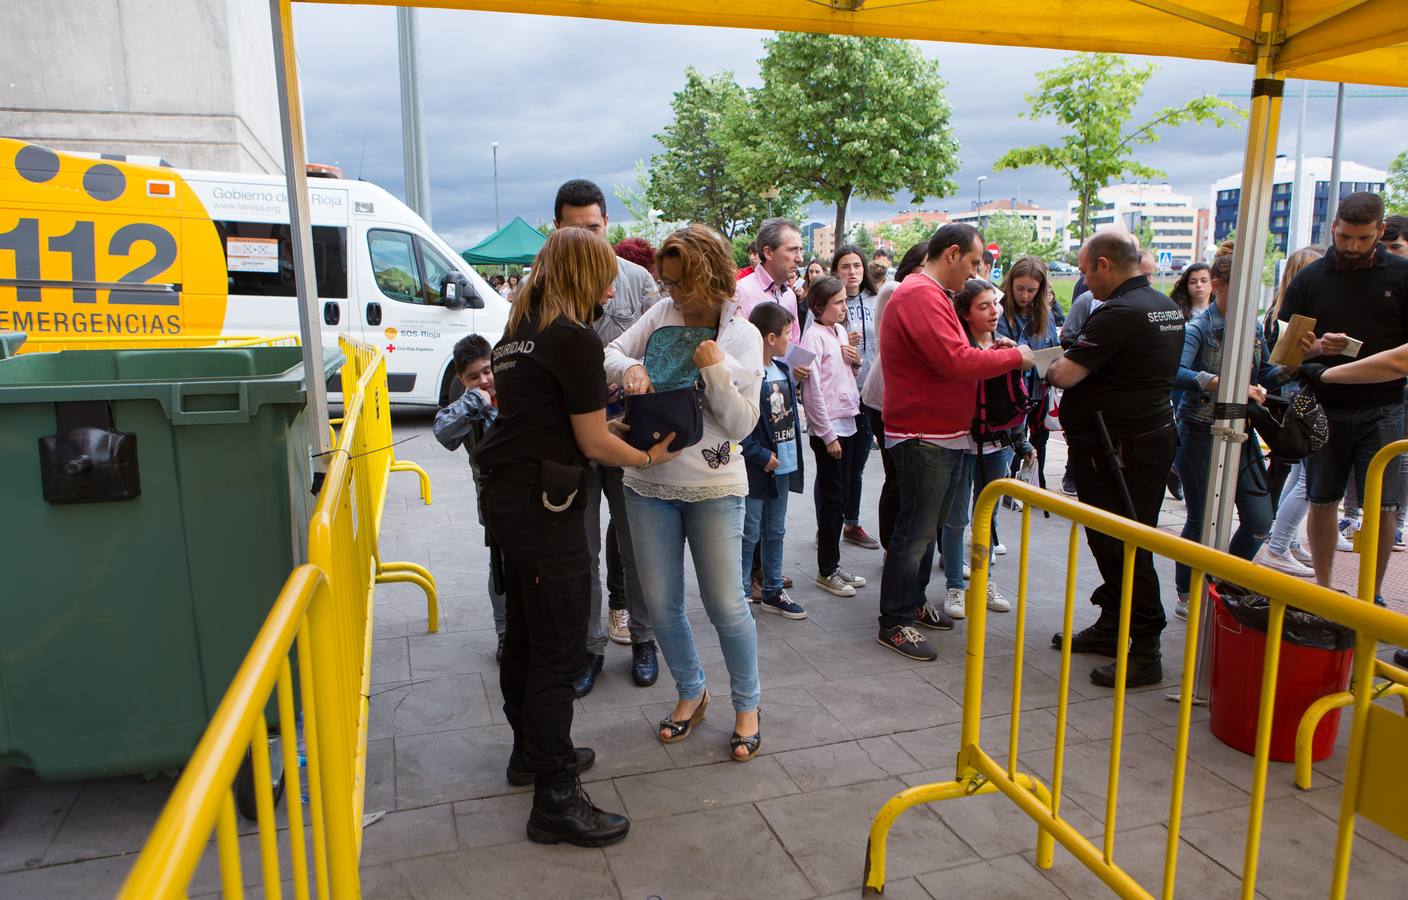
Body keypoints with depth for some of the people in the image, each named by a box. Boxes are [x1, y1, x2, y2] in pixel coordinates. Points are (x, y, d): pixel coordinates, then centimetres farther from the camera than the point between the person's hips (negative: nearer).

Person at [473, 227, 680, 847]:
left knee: (524, 633, 20)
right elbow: (595, 445, -12)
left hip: (506, 495, 10)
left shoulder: (518, 330, 13)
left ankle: (532, 750, 37)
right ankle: (555, 800, 6)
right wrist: (650, 458, 4)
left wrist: (603, 429, 23)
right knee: (558, 646, -3)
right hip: (545, 506, -10)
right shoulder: (575, 338, -15)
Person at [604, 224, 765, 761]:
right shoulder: (661, 314, 4)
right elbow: (611, 353, 8)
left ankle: (747, 706, 23)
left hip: (712, 487, -3)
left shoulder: (743, 336, -4)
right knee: (661, 603, 10)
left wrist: (713, 368, -20)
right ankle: (691, 692, 33)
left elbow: (742, 423, -8)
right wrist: (629, 368, -14)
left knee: (725, 605, 0)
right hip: (649, 483, 4)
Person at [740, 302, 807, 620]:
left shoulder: (782, 368, 8)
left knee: (775, 531, 18)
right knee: (750, 534, 1)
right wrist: (761, 456, -19)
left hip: (783, 464, 8)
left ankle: (772, 591, 30)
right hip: (756, 467, -8)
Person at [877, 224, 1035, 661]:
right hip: (923, 437, -11)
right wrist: (1014, 356, -13)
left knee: (926, 526, 19)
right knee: (915, 531, -4)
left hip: (943, 434, 11)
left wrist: (990, 351, 6)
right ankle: (894, 624, 6)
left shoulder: (933, 295, 18)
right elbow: (955, 362, -25)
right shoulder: (920, 295, -18)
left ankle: (913, 603, 32)